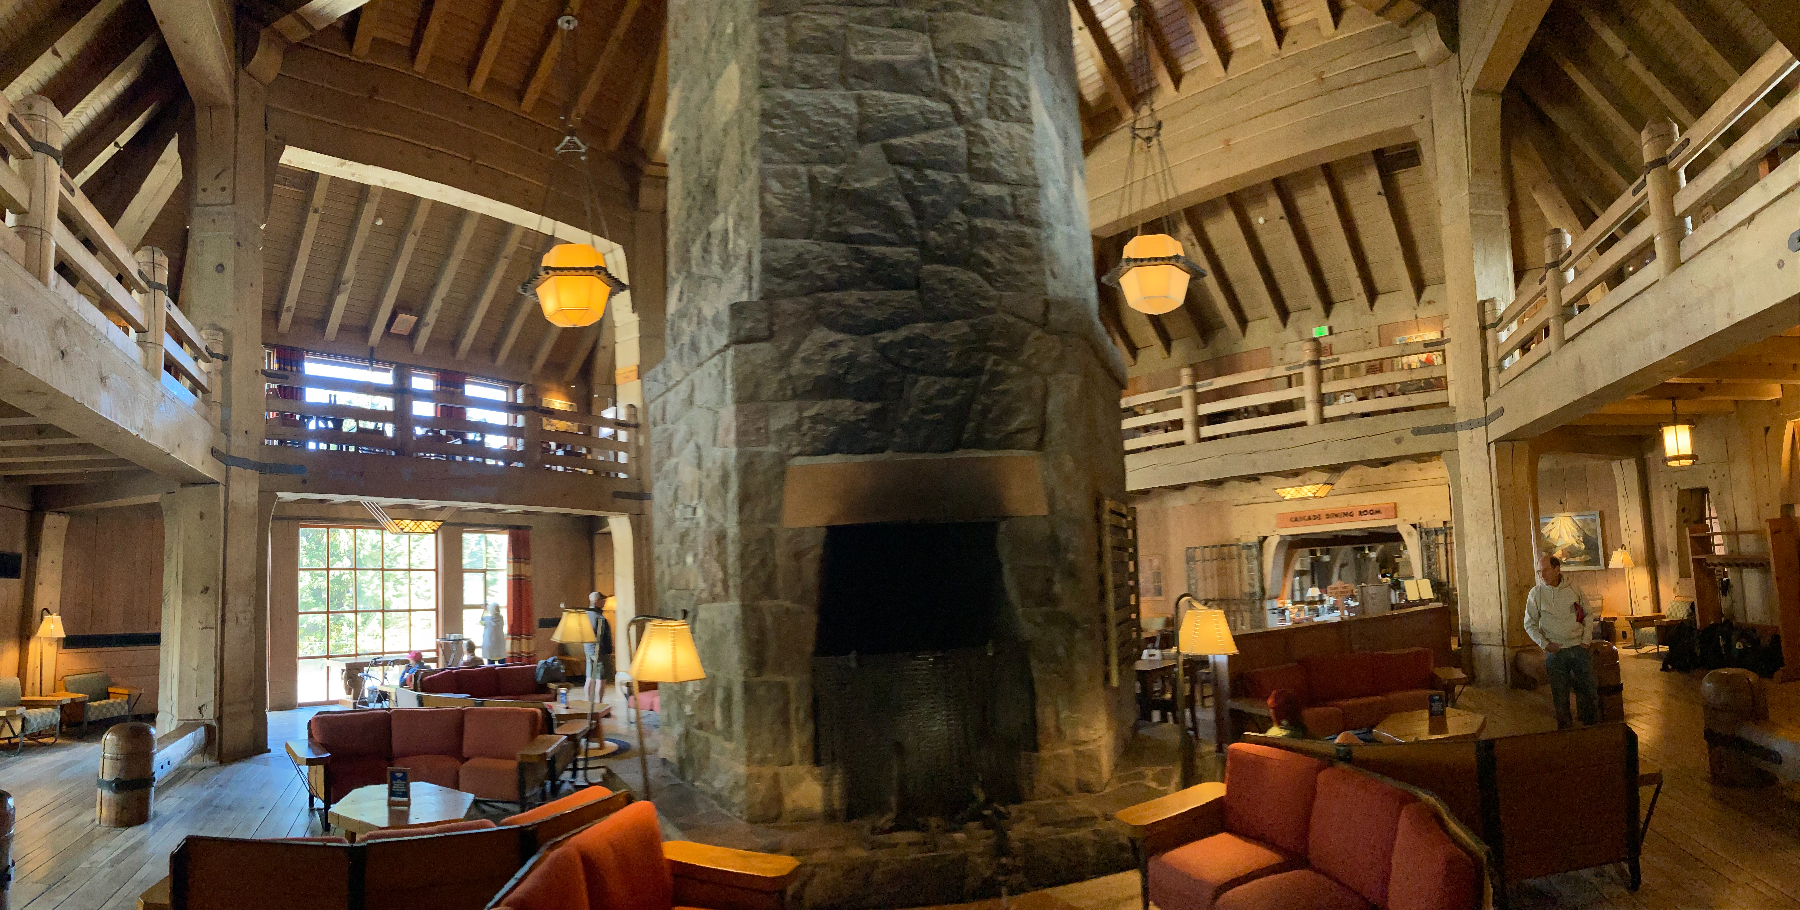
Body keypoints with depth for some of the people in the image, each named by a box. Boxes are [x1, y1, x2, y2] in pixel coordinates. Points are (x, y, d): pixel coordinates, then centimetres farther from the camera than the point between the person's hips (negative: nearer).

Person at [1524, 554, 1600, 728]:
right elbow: (1529, 624, 2)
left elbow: (1588, 616, 11)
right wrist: (1544, 644, -9)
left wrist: (1585, 640, 1)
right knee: (1560, 694, 2)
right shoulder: (1535, 594, -2)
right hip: (1555, 651, -1)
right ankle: (1566, 731, 12)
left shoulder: (1573, 589, 2)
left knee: (1589, 690, 5)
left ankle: (1593, 727, 20)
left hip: (1579, 648, 1)